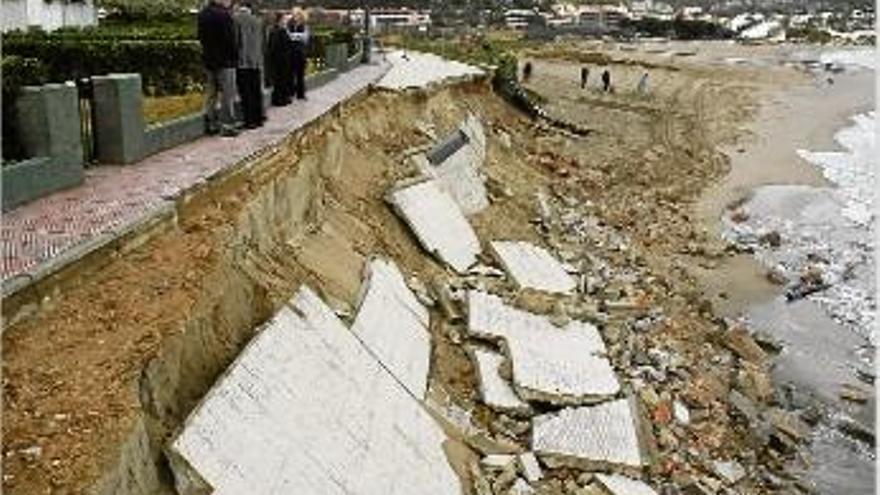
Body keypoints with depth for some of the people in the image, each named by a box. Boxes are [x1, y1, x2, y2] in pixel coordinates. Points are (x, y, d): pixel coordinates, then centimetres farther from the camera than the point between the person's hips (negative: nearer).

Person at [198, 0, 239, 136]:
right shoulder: (223, 15, -16)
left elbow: (201, 37, 14)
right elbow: (230, 40, -15)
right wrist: (233, 56, -4)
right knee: (227, 94, -2)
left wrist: (208, 51, 18)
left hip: (208, 60, 8)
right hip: (224, 61, -8)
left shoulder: (202, 14, 8)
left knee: (211, 93, 14)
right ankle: (227, 126, -2)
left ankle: (210, 124, 18)